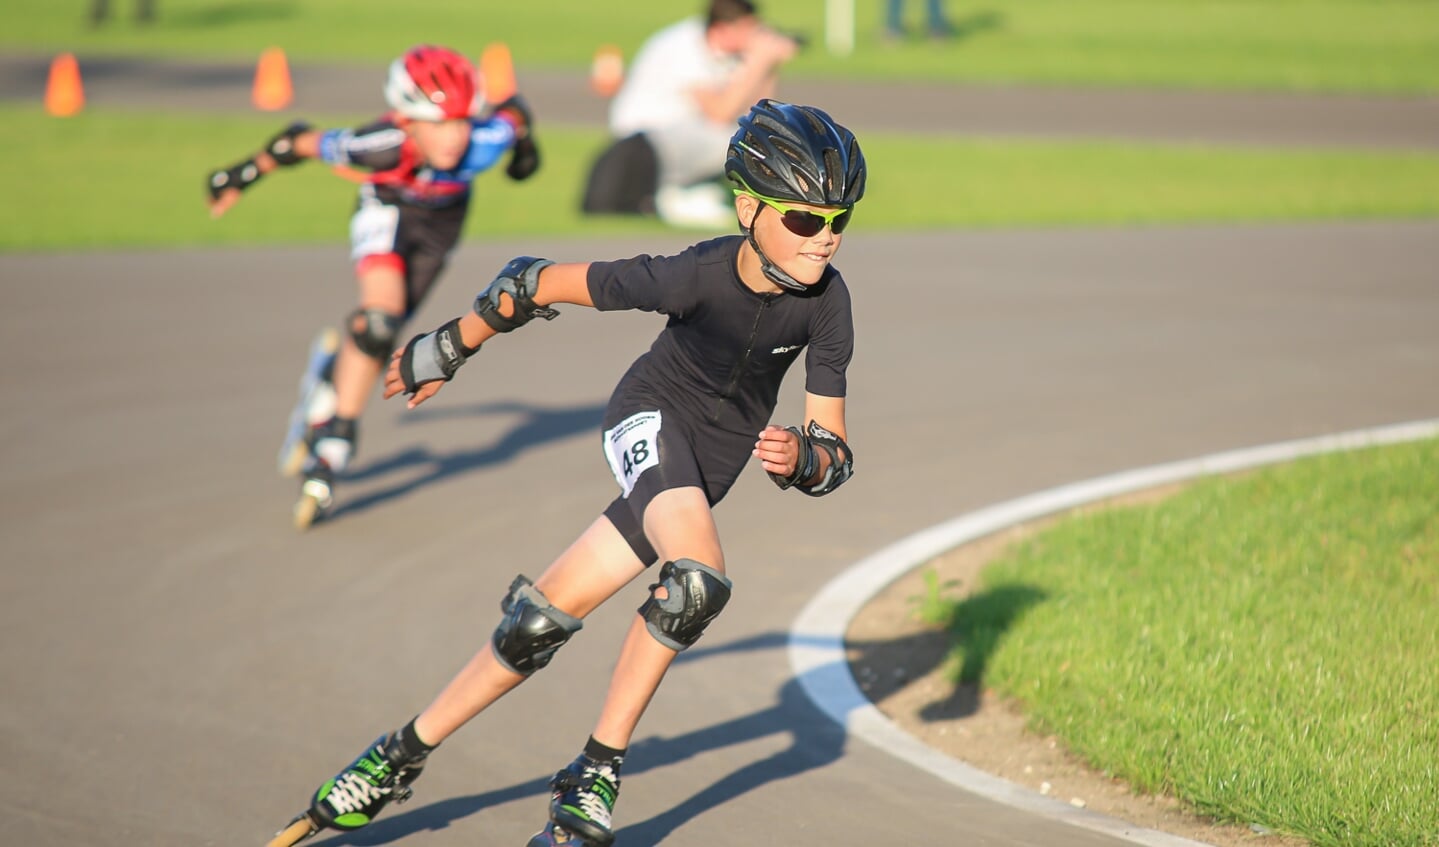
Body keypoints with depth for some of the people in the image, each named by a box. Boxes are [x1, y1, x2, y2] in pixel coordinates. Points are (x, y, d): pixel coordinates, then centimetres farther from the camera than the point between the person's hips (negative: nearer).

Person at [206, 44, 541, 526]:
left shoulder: (484, 143, -38)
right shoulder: (383, 145, -41)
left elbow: (515, 110, -15)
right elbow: (302, 141, -25)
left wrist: (526, 147, 7)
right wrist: (244, 174, -10)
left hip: (443, 216, 3)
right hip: (388, 206, -3)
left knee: (381, 332, 6)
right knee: (380, 318, -23)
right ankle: (335, 446, -7)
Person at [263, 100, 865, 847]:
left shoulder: (825, 302, -19)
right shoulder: (695, 277, -30)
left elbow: (834, 451, -12)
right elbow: (540, 284, -18)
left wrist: (800, 457, -36)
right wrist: (446, 350, -4)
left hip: (713, 465, 4)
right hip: (651, 418, -4)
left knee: (547, 613, 1)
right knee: (698, 581, -31)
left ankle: (406, 755, 15)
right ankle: (597, 774, -16)